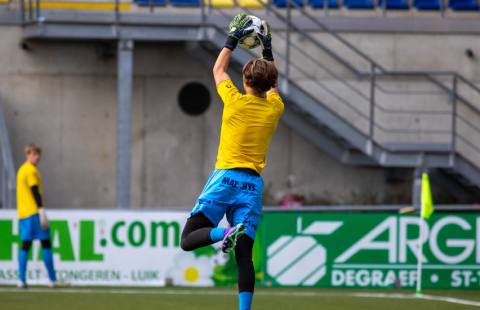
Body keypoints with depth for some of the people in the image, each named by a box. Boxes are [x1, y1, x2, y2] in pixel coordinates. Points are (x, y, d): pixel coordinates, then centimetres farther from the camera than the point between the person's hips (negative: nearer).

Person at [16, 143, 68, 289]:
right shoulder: (31, 170, -10)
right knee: (46, 243, -4)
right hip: (34, 212, -9)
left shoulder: (21, 170, 19)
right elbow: (35, 192, -16)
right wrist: (42, 212, -19)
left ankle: (21, 280, -4)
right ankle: (53, 279, -3)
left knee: (25, 245, 4)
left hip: (22, 214, 9)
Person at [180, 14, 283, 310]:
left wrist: (234, 37, 27)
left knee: (188, 239, -4)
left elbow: (218, 69, 18)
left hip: (226, 177, -3)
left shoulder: (236, 101, -1)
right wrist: (268, 49, 37)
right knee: (244, 257, -1)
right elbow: (272, 84, 31)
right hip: (253, 185, 3)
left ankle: (227, 233, -31)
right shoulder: (274, 109, 7)